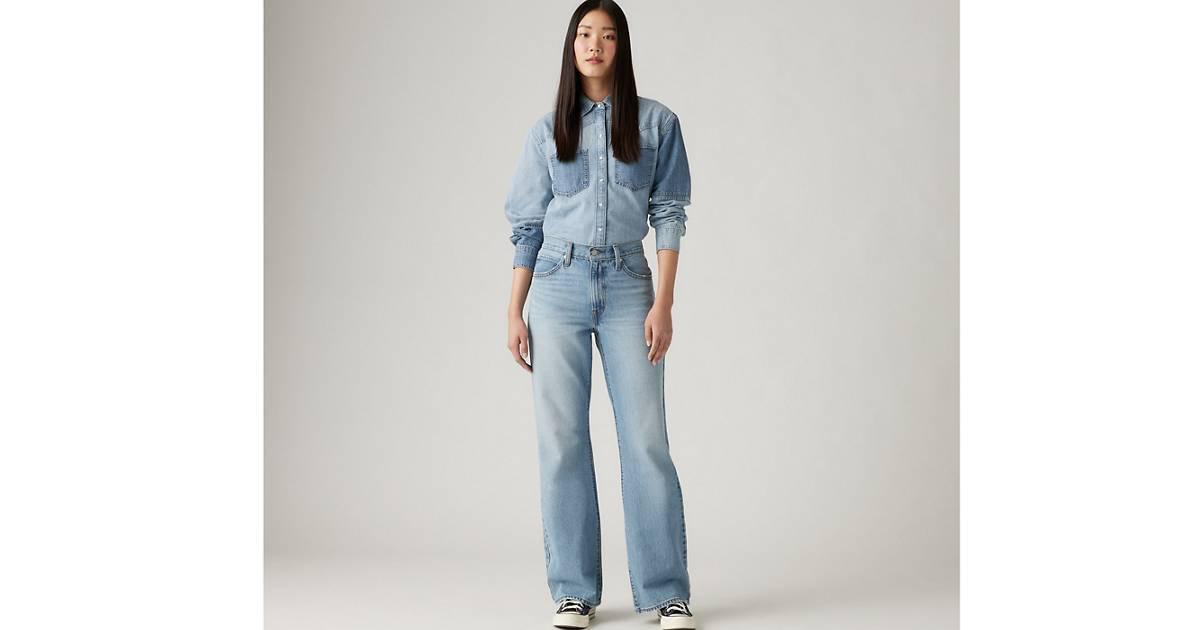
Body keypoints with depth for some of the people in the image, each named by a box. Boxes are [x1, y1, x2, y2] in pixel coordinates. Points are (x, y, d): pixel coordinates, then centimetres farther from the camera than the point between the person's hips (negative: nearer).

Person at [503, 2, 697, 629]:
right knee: (561, 441, 0)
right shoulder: (547, 130, 10)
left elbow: (668, 214, 3)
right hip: (558, 286, 2)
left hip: (627, 284, -1)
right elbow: (526, 224, 11)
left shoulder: (656, 122, 6)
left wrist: (664, 302, -6)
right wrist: (513, 312, 5)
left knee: (646, 439, -5)